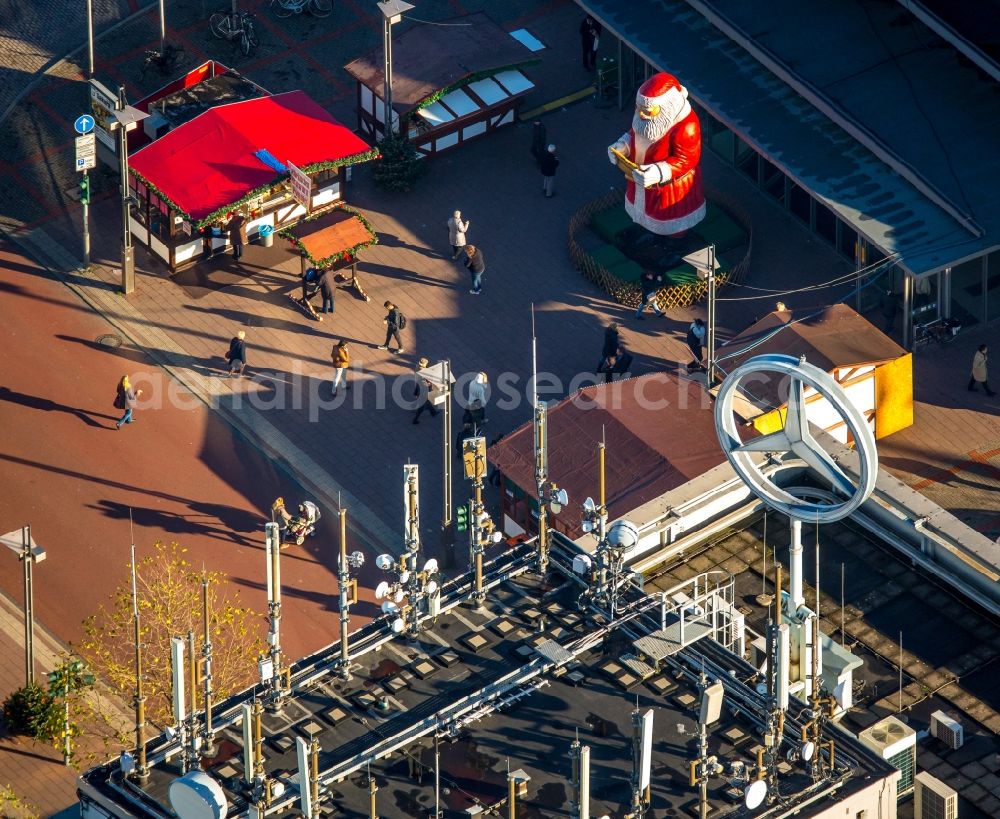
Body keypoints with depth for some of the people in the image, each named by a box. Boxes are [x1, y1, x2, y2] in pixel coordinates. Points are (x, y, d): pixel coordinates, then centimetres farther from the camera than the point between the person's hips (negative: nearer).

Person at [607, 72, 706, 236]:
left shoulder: (686, 128, -38)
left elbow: (686, 160, -30)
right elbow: (634, 133, 3)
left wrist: (660, 173, -42)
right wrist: (622, 146, -16)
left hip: (670, 185, -7)